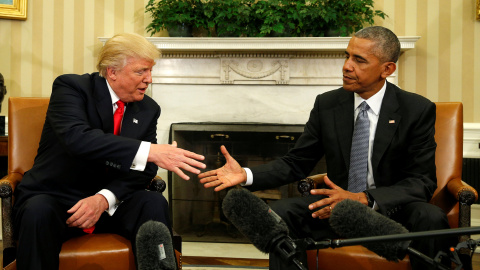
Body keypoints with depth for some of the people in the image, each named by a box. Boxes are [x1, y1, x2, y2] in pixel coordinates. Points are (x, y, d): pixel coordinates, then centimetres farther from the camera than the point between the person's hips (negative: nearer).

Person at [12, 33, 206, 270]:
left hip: (110, 204, 4)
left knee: (154, 204, -25)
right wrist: (150, 151, -39)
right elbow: (77, 138, -30)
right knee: (39, 211, -35)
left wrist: (104, 198, -22)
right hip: (54, 197, -3)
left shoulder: (148, 109, 4)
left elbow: (143, 170, -2)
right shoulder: (71, 87, -11)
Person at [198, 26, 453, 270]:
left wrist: (363, 199, -27)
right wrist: (246, 175, -12)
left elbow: (422, 182, -11)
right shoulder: (326, 105, 1)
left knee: (431, 219, -33)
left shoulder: (418, 109, -7)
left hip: (392, 208, -2)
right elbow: (296, 162, 7)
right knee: (281, 212, -22)